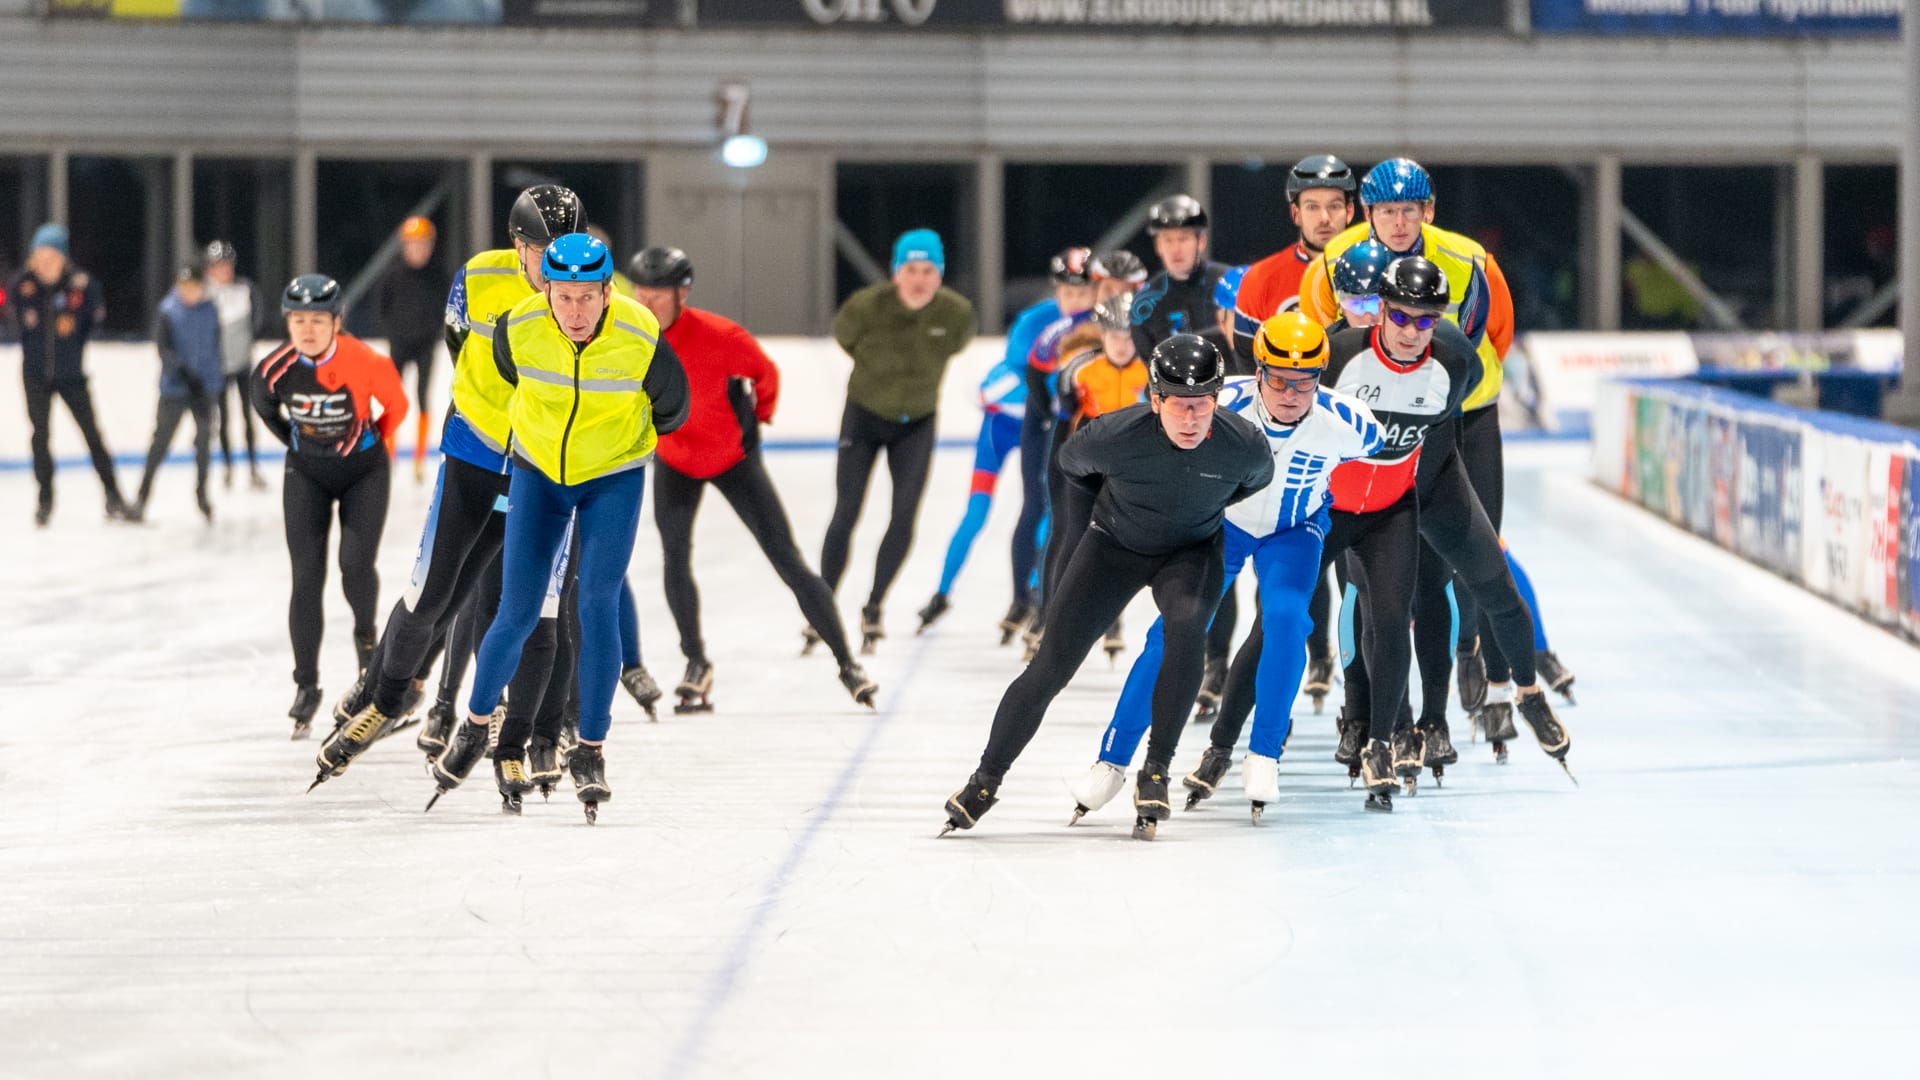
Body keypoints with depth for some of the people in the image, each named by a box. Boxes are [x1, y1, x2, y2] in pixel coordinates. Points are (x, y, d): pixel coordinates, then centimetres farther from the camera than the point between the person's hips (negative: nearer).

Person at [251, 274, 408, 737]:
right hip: (307, 473, 2)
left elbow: (396, 404, -6)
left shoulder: (365, 362, -26)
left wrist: (372, 441, 6)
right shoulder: (275, 369, -19)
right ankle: (306, 687, 2)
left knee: (355, 564, -17)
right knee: (307, 579, -5)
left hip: (363, 469, -2)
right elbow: (263, 403, 5)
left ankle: (366, 635, 18)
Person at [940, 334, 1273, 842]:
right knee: (1052, 665, -7)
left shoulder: (1245, 445, -27)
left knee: (1186, 627, -32)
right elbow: (1072, 463, -5)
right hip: (1115, 546, 0)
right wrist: (1080, 529, 8)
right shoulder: (1114, 437, -31)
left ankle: (1156, 773, -20)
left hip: (1191, 552, 0)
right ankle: (985, 781, 10)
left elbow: (1257, 480, 1)